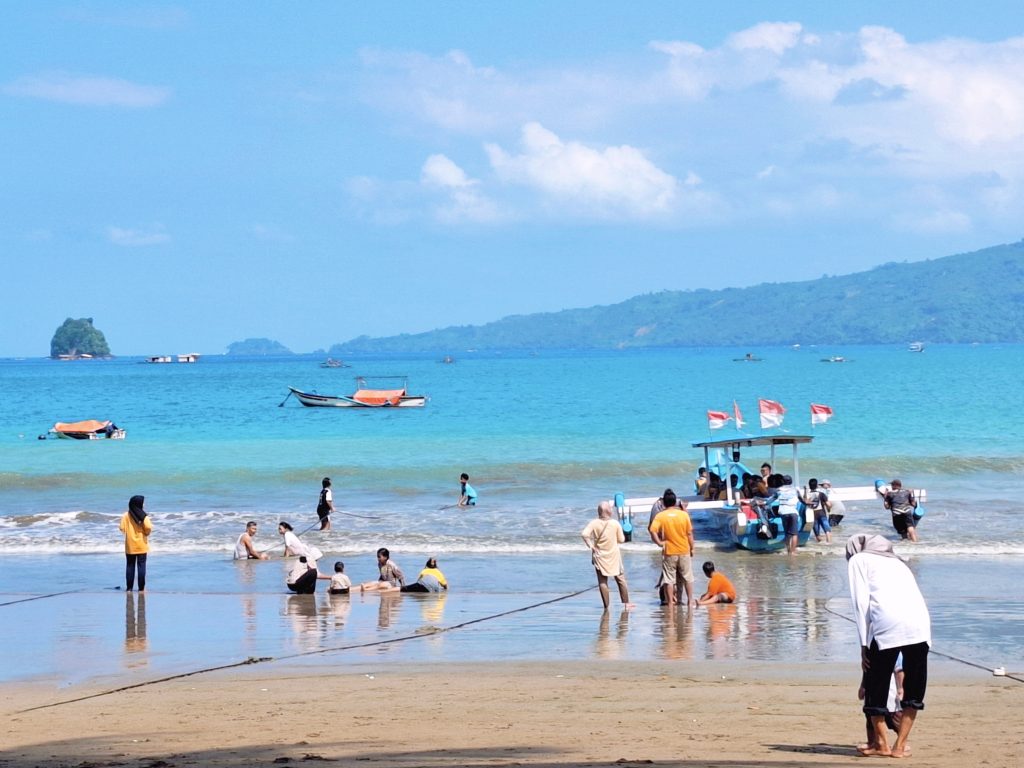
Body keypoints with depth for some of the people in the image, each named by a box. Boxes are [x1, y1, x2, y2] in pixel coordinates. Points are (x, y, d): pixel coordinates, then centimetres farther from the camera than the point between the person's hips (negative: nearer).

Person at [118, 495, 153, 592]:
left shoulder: (126, 515, -3)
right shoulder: (143, 515, -9)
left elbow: (122, 528, -8)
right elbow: (148, 528, -19)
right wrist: (146, 533, 3)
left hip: (130, 546, 2)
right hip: (141, 545, -2)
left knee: (130, 566, 9)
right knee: (141, 566, 3)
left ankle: (129, 587, 8)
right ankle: (141, 588, 2)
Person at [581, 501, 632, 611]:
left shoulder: (594, 523, -10)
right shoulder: (615, 523, -10)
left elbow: (584, 534, -23)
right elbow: (621, 540, -5)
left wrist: (590, 546, -12)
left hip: (600, 556, 0)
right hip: (614, 556, 0)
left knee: (602, 582, 5)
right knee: (620, 579, 14)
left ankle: (606, 606, 3)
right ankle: (626, 603, 19)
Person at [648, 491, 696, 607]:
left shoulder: (660, 516, -7)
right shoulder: (684, 514, -4)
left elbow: (653, 531, -20)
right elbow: (690, 534, 0)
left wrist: (659, 542, -9)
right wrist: (692, 548, 10)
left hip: (669, 552, -1)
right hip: (684, 550, 1)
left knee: (669, 579, 5)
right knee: (688, 577, 13)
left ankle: (670, 602, 5)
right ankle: (690, 600, 16)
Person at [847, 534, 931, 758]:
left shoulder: (858, 560, 19)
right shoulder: (896, 562, 35)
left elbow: (861, 603, 6)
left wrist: (864, 644, 5)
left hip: (887, 623, -5)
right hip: (919, 622, 5)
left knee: (876, 683, 11)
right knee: (914, 687, 14)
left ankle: (881, 743, 16)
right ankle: (900, 745, 12)